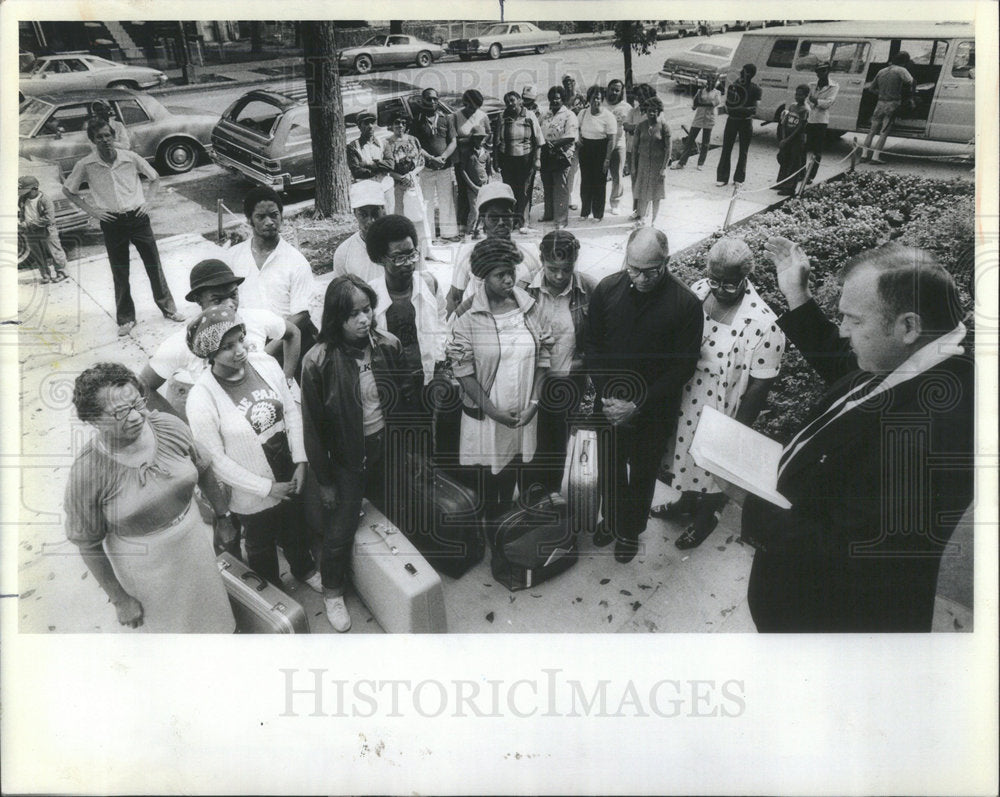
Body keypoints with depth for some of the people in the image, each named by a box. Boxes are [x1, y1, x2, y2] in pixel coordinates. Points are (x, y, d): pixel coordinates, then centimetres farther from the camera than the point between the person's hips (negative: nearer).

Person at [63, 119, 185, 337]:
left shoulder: (130, 157, -4)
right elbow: (68, 190, 9)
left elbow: (155, 178, 12)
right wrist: (91, 210, 0)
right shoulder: (86, 165, -5)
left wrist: (148, 201, 0)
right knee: (120, 273, 7)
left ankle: (167, 307, 23)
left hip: (137, 218, 0)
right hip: (111, 223, 0)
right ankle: (125, 319, 20)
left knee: (154, 265, 7)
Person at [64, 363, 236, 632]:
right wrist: (120, 600, -8)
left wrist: (223, 516, 11)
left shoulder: (170, 427, -18)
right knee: (176, 629, 18)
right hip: (147, 572, -4)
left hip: (196, 546, 4)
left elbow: (203, 469, 1)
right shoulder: (86, 474, -27)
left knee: (214, 615, 26)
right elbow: (89, 545, -15)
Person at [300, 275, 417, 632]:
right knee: (340, 531, 9)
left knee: (395, 518, 19)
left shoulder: (387, 345, -10)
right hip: (348, 458, -4)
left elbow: (404, 400, 3)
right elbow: (314, 426, -13)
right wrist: (324, 479, -8)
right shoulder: (319, 362, -21)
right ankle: (333, 593, 35)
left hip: (387, 449, 4)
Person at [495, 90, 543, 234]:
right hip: (508, 159, 2)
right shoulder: (504, 119, 5)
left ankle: (522, 221, 3)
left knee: (524, 191, -2)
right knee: (510, 191, 1)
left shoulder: (529, 117, 1)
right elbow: (498, 142, 8)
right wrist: (498, 160, 2)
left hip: (526, 158, -2)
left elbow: (538, 140, 1)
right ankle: (512, 220, 9)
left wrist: (536, 159, -5)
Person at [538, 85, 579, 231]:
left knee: (561, 189, -4)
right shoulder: (545, 115, 14)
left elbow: (570, 137, -16)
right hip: (546, 157, 6)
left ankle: (561, 219, 0)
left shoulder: (569, 115, -6)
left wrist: (553, 143, -21)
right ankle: (549, 214, 30)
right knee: (547, 187, 15)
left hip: (562, 156, -6)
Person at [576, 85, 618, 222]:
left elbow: (612, 139, -12)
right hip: (585, 149, 4)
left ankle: (598, 214, 14)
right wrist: (579, 136, 1)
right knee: (585, 181, 7)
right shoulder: (583, 113, 4)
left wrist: (607, 159, -18)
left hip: (600, 150, -4)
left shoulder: (608, 116, -10)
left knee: (599, 183, 2)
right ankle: (584, 211, 21)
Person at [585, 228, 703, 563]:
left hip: (652, 412, -2)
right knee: (610, 470, 22)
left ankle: (631, 530, 43)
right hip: (609, 406, 2)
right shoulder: (607, 290, -10)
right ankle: (610, 519, 48)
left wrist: (637, 406, -18)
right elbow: (592, 347, -2)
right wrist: (607, 396, -13)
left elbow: (683, 366, -14)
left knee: (641, 475, 19)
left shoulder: (686, 304, -18)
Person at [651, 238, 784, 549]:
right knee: (686, 455, 28)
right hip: (684, 401, 5)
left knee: (712, 467, 20)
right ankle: (686, 501, 58)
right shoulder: (697, 291, -11)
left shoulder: (763, 324, -29)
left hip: (720, 415, -5)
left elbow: (759, 386, -21)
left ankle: (705, 517, 50)